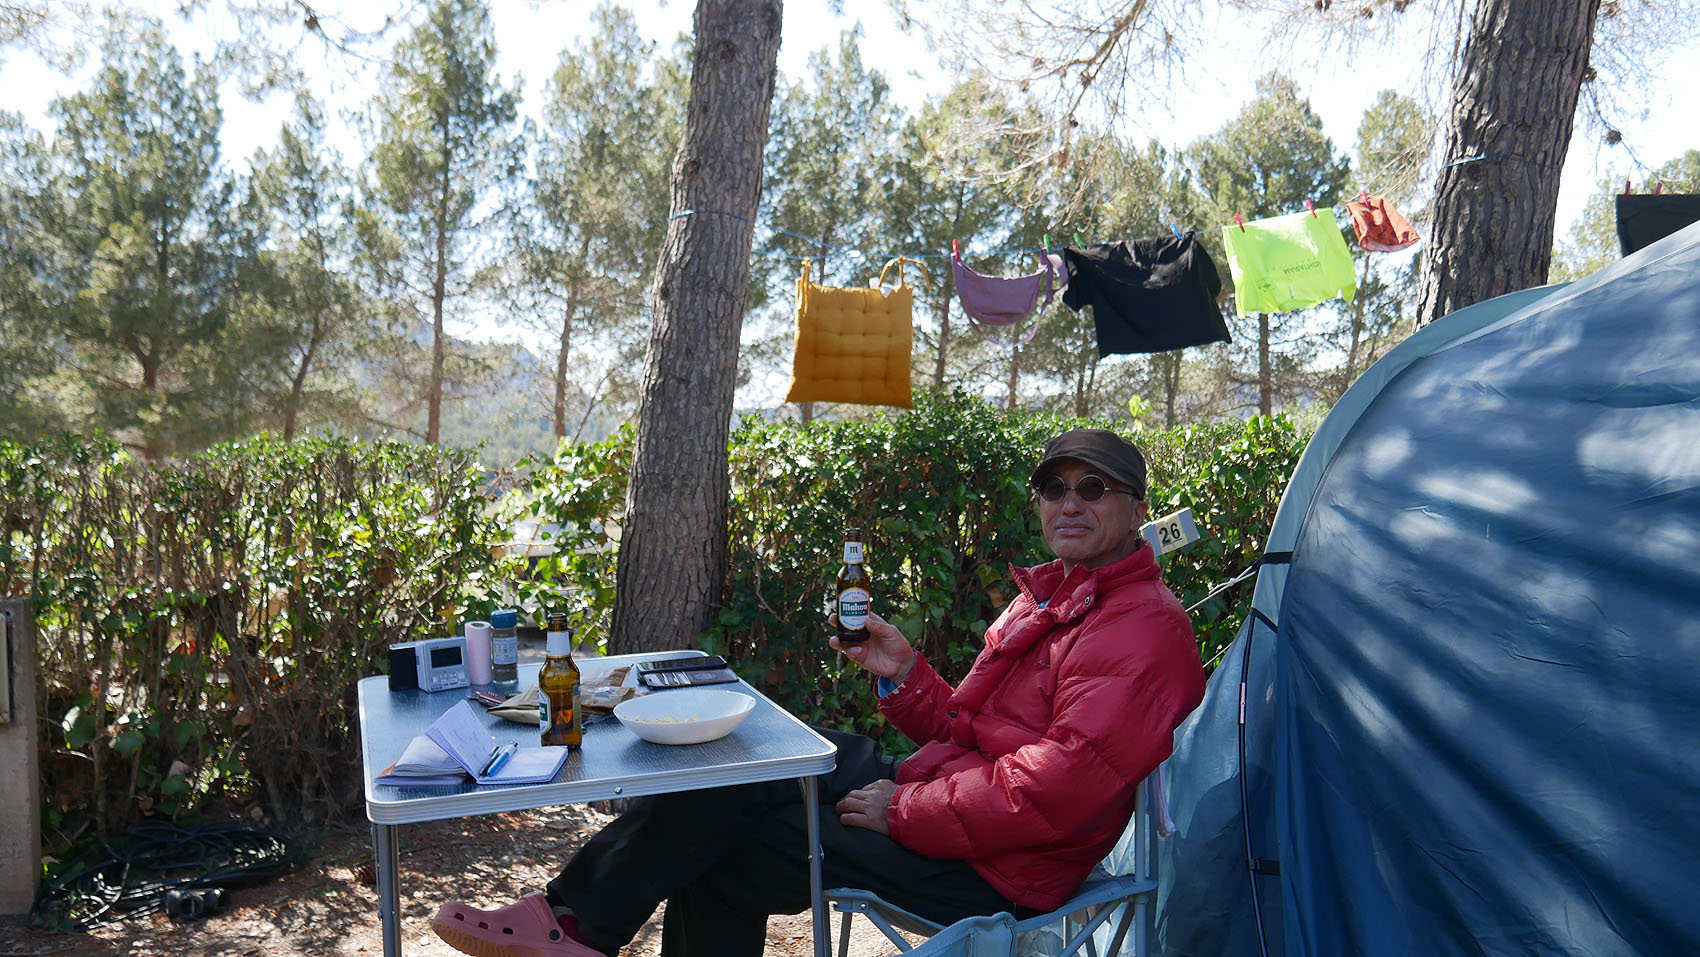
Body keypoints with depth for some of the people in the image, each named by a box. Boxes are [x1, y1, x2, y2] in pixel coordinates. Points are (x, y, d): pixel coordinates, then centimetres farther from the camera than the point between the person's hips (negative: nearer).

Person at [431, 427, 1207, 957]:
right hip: (934, 787, 9)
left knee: (726, 852, -8)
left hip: (990, 870, -9)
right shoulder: (1048, 598, 16)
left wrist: (906, 809, -20)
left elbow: (1056, 789, -27)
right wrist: (903, 675, -2)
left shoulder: (1143, 629, -16)